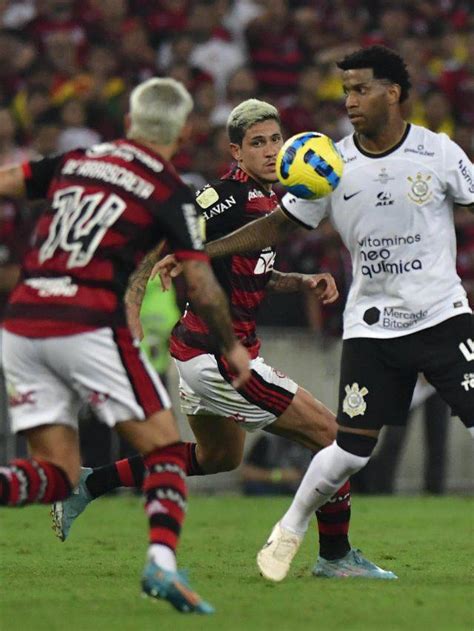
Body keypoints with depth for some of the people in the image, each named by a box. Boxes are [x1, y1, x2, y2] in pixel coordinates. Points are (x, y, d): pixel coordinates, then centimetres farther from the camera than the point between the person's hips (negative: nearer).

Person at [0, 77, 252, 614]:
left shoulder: (74, 161, 17)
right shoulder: (170, 192, 2)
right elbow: (200, 284, 0)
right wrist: (232, 347, 13)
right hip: (88, 325, -5)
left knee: (57, 474, 9)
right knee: (165, 449, 4)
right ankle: (162, 562, -18)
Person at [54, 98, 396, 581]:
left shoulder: (268, 199, 10)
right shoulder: (227, 196, -18)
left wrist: (303, 283, 8)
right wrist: (133, 318, -29)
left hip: (200, 354, 11)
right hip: (218, 356, -11)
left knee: (220, 456, 31)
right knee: (328, 433, -4)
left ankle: (89, 485, 29)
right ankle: (335, 556, 7)